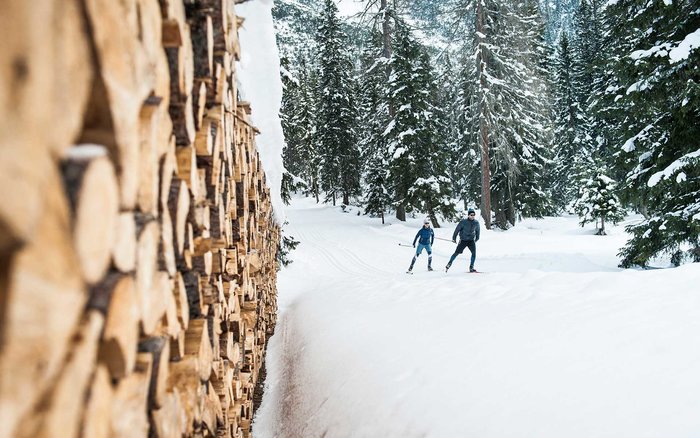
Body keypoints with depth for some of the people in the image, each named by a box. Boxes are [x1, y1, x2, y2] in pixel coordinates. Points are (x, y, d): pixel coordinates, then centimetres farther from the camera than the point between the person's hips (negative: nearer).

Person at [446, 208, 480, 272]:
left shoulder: (476, 222, -1)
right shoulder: (463, 222, -13)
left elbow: (477, 230, 18)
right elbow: (457, 229, -4)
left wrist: (477, 238, 26)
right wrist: (454, 238, 0)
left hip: (471, 240, 3)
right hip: (463, 240, -3)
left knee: (474, 253, -13)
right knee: (457, 253, -3)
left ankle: (471, 268, -4)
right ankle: (449, 263, 15)